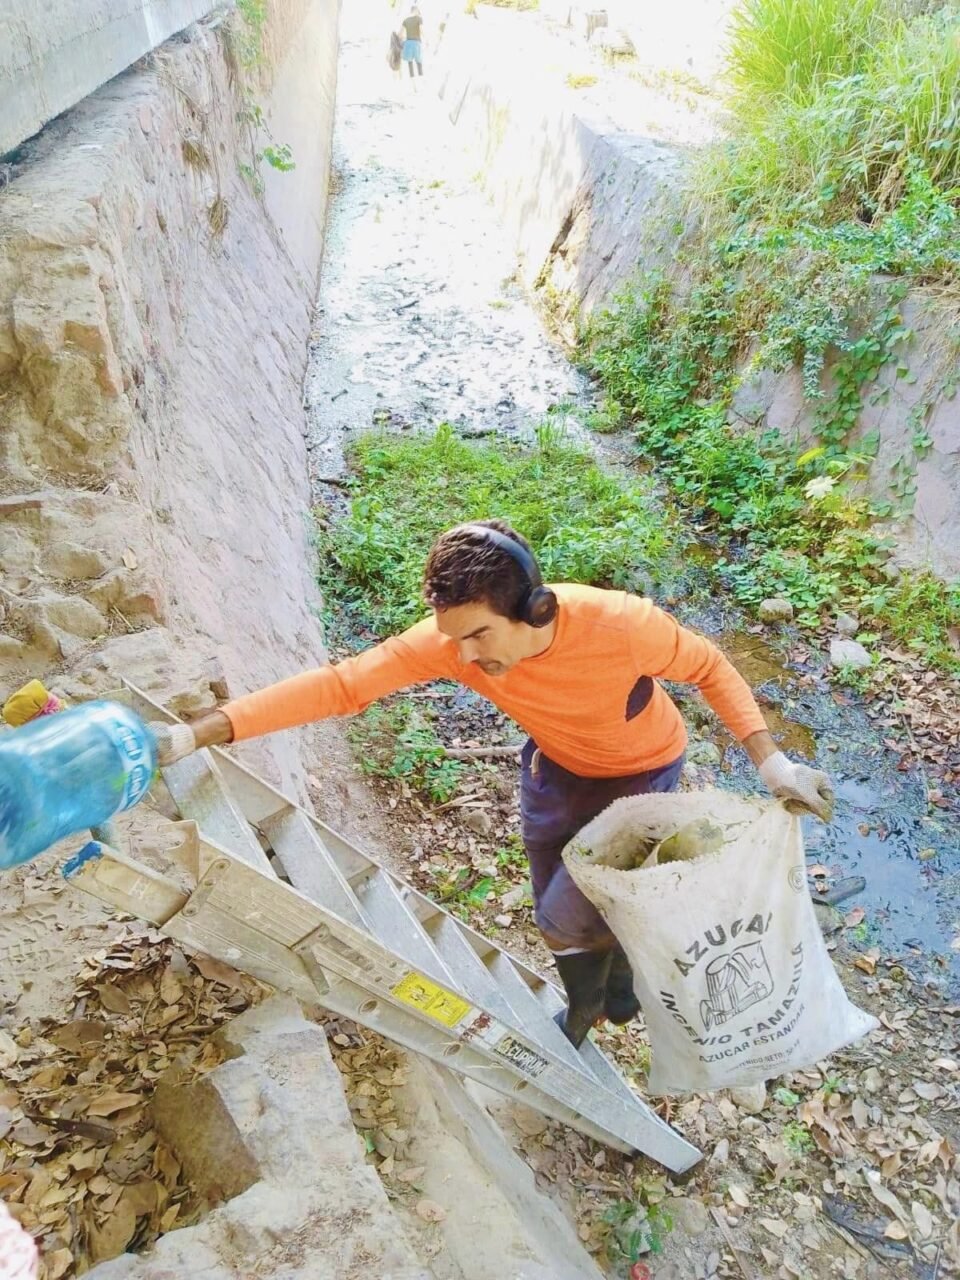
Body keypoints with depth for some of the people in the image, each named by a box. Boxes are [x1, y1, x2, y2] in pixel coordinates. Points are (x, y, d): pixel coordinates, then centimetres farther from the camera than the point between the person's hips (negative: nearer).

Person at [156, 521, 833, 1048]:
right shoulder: (451, 640, -31)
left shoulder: (619, 624, -38)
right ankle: (588, 1006, 51)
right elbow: (340, 683, -33)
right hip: (556, 767, 4)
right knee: (557, 913, 17)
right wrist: (200, 732, -40)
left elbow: (708, 666, -19)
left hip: (642, 774, -3)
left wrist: (770, 759, -28)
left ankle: (615, 991, 33)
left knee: (567, 916, -5)